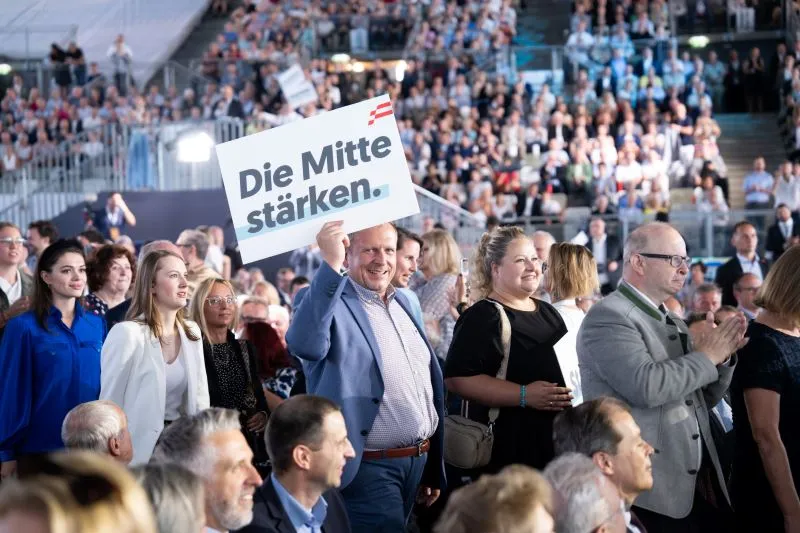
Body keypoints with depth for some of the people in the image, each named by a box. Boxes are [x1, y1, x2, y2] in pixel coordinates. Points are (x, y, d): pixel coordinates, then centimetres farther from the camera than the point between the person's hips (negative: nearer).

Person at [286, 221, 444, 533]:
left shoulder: (402, 302, 14)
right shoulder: (328, 300, -9)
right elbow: (305, 344, -33)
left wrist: (434, 468, 19)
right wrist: (330, 265, -37)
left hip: (418, 462, 7)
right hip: (368, 468, -7)